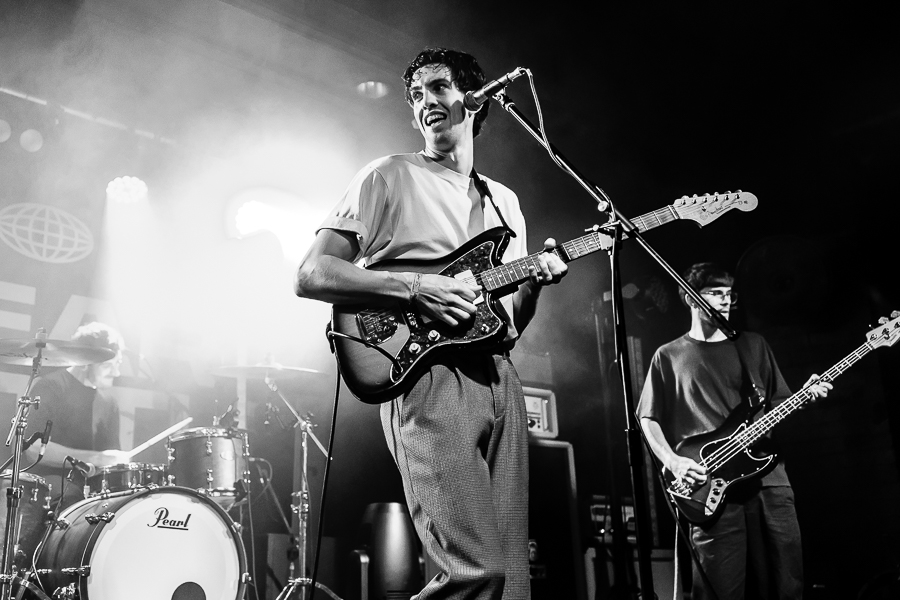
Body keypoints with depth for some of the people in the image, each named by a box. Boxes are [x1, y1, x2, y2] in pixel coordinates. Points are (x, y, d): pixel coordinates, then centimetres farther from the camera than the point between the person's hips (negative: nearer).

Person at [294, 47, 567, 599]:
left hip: (499, 378, 6)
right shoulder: (389, 177, 7)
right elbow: (310, 275, -3)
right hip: (428, 374, -6)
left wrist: (534, 283, 1)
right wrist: (415, 288, -13)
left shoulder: (505, 200, 23)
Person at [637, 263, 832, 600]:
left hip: (767, 478, 3)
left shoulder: (753, 346, 16)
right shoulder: (669, 356, 7)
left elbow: (777, 404, 18)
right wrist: (673, 461, -9)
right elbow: (648, 418, 5)